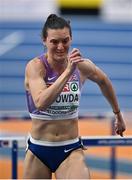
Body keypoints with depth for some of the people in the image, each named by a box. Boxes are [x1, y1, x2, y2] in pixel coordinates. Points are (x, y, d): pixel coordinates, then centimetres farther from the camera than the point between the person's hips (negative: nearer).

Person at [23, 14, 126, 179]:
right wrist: (68, 71, -33)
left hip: (71, 151, 1)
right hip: (38, 152, -1)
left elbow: (103, 81, 20)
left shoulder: (82, 66, -3)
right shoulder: (35, 66, -14)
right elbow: (41, 103, -31)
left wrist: (118, 114, 32)